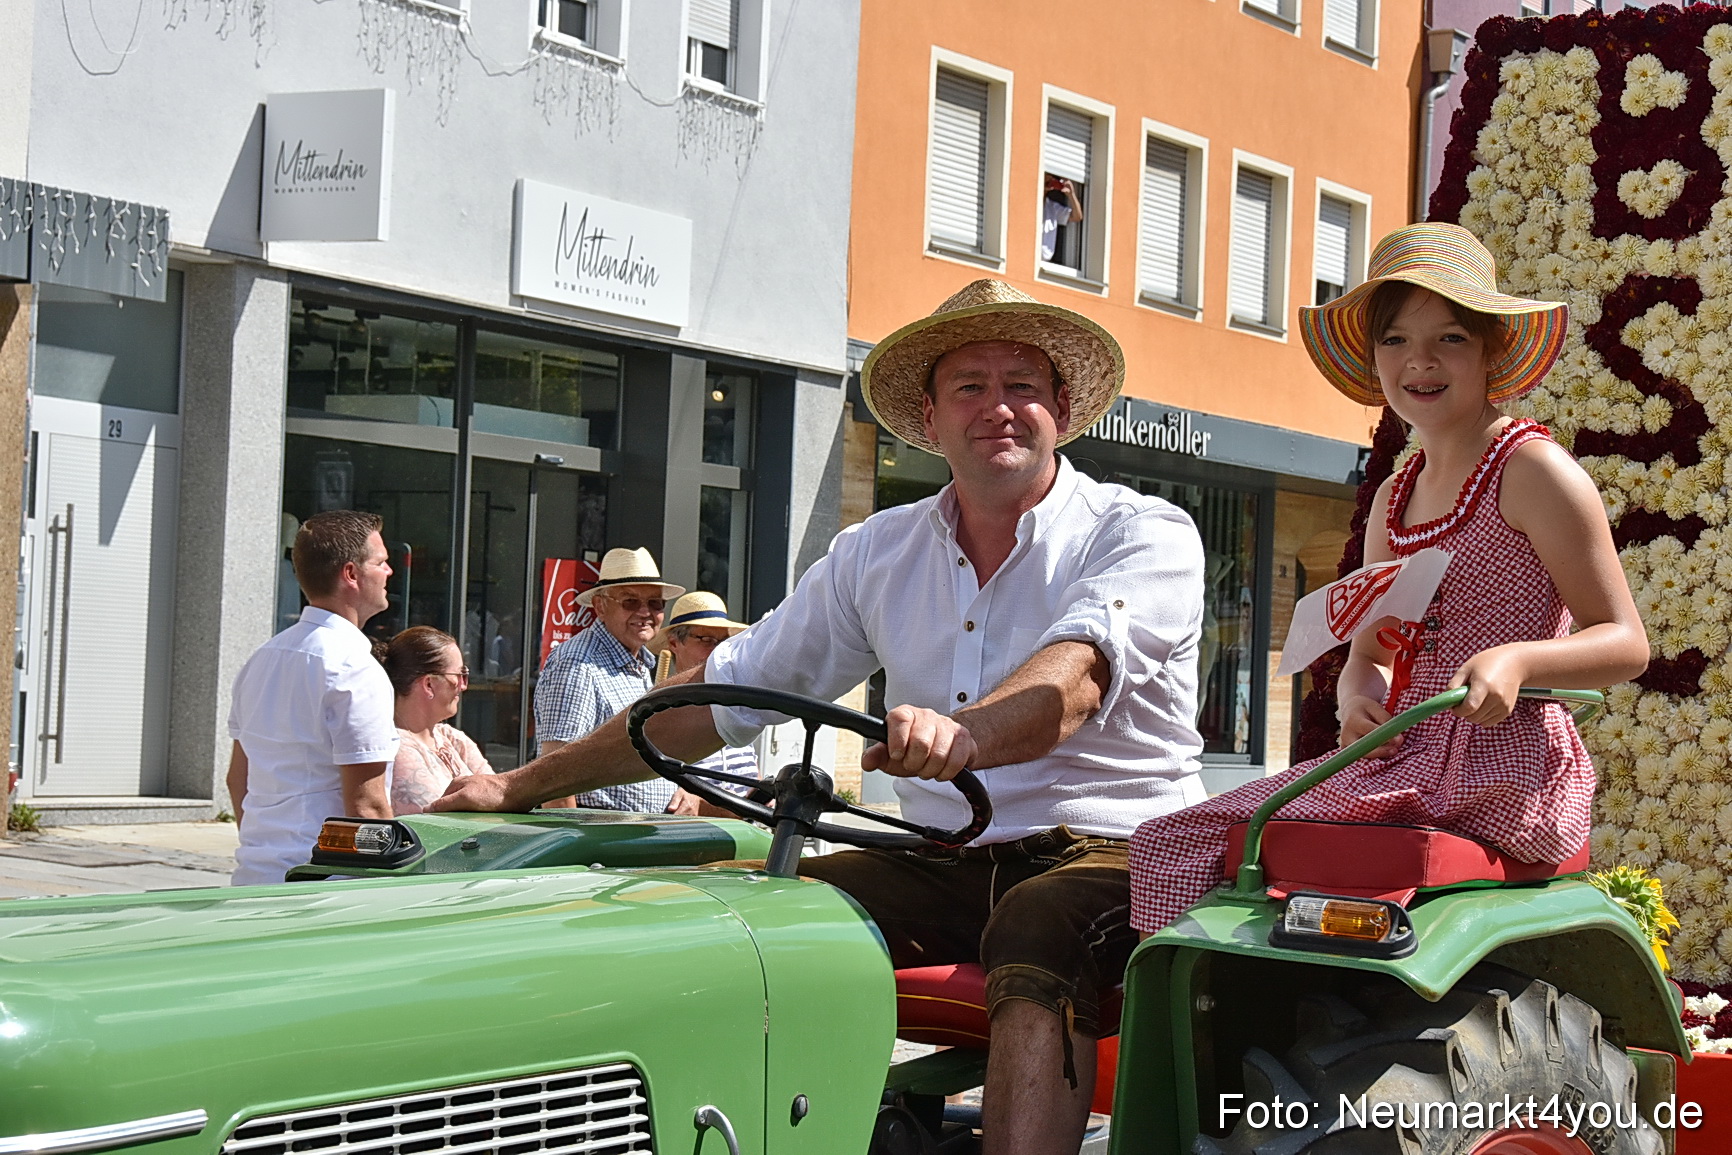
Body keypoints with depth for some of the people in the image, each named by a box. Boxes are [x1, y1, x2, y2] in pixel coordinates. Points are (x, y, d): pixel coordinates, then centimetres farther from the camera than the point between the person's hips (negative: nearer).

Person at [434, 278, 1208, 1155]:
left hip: (1111, 851, -5)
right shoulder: (879, 553, 13)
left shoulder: (1144, 534, -3)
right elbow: (729, 690, 15)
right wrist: (524, 786, 10)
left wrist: (961, 733, -47)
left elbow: (1078, 672, -24)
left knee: (1033, 947, -37)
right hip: (944, 860, 5)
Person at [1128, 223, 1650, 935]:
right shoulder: (1393, 501, 19)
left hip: (1501, 771, -8)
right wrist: (1359, 696, -4)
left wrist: (1516, 660, -25)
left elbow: (1625, 643, -6)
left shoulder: (1531, 469, -3)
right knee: (1171, 843, -4)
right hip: (1402, 761, 8)